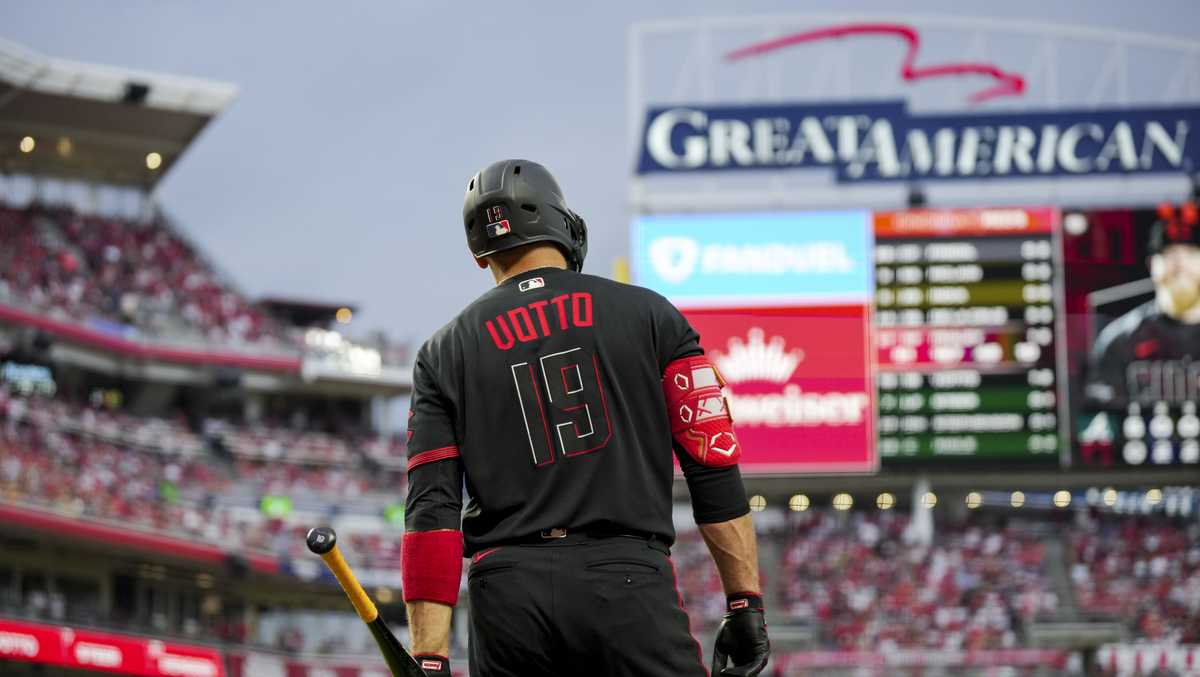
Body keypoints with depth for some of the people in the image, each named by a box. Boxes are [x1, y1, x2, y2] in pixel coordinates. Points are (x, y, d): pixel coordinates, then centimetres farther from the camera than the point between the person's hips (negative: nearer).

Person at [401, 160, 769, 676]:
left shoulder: (446, 353, 13)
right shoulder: (648, 315, 10)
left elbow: (431, 511, 3)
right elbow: (713, 468, 4)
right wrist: (746, 606, 7)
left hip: (507, 595, 2)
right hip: (629, 582, -2)